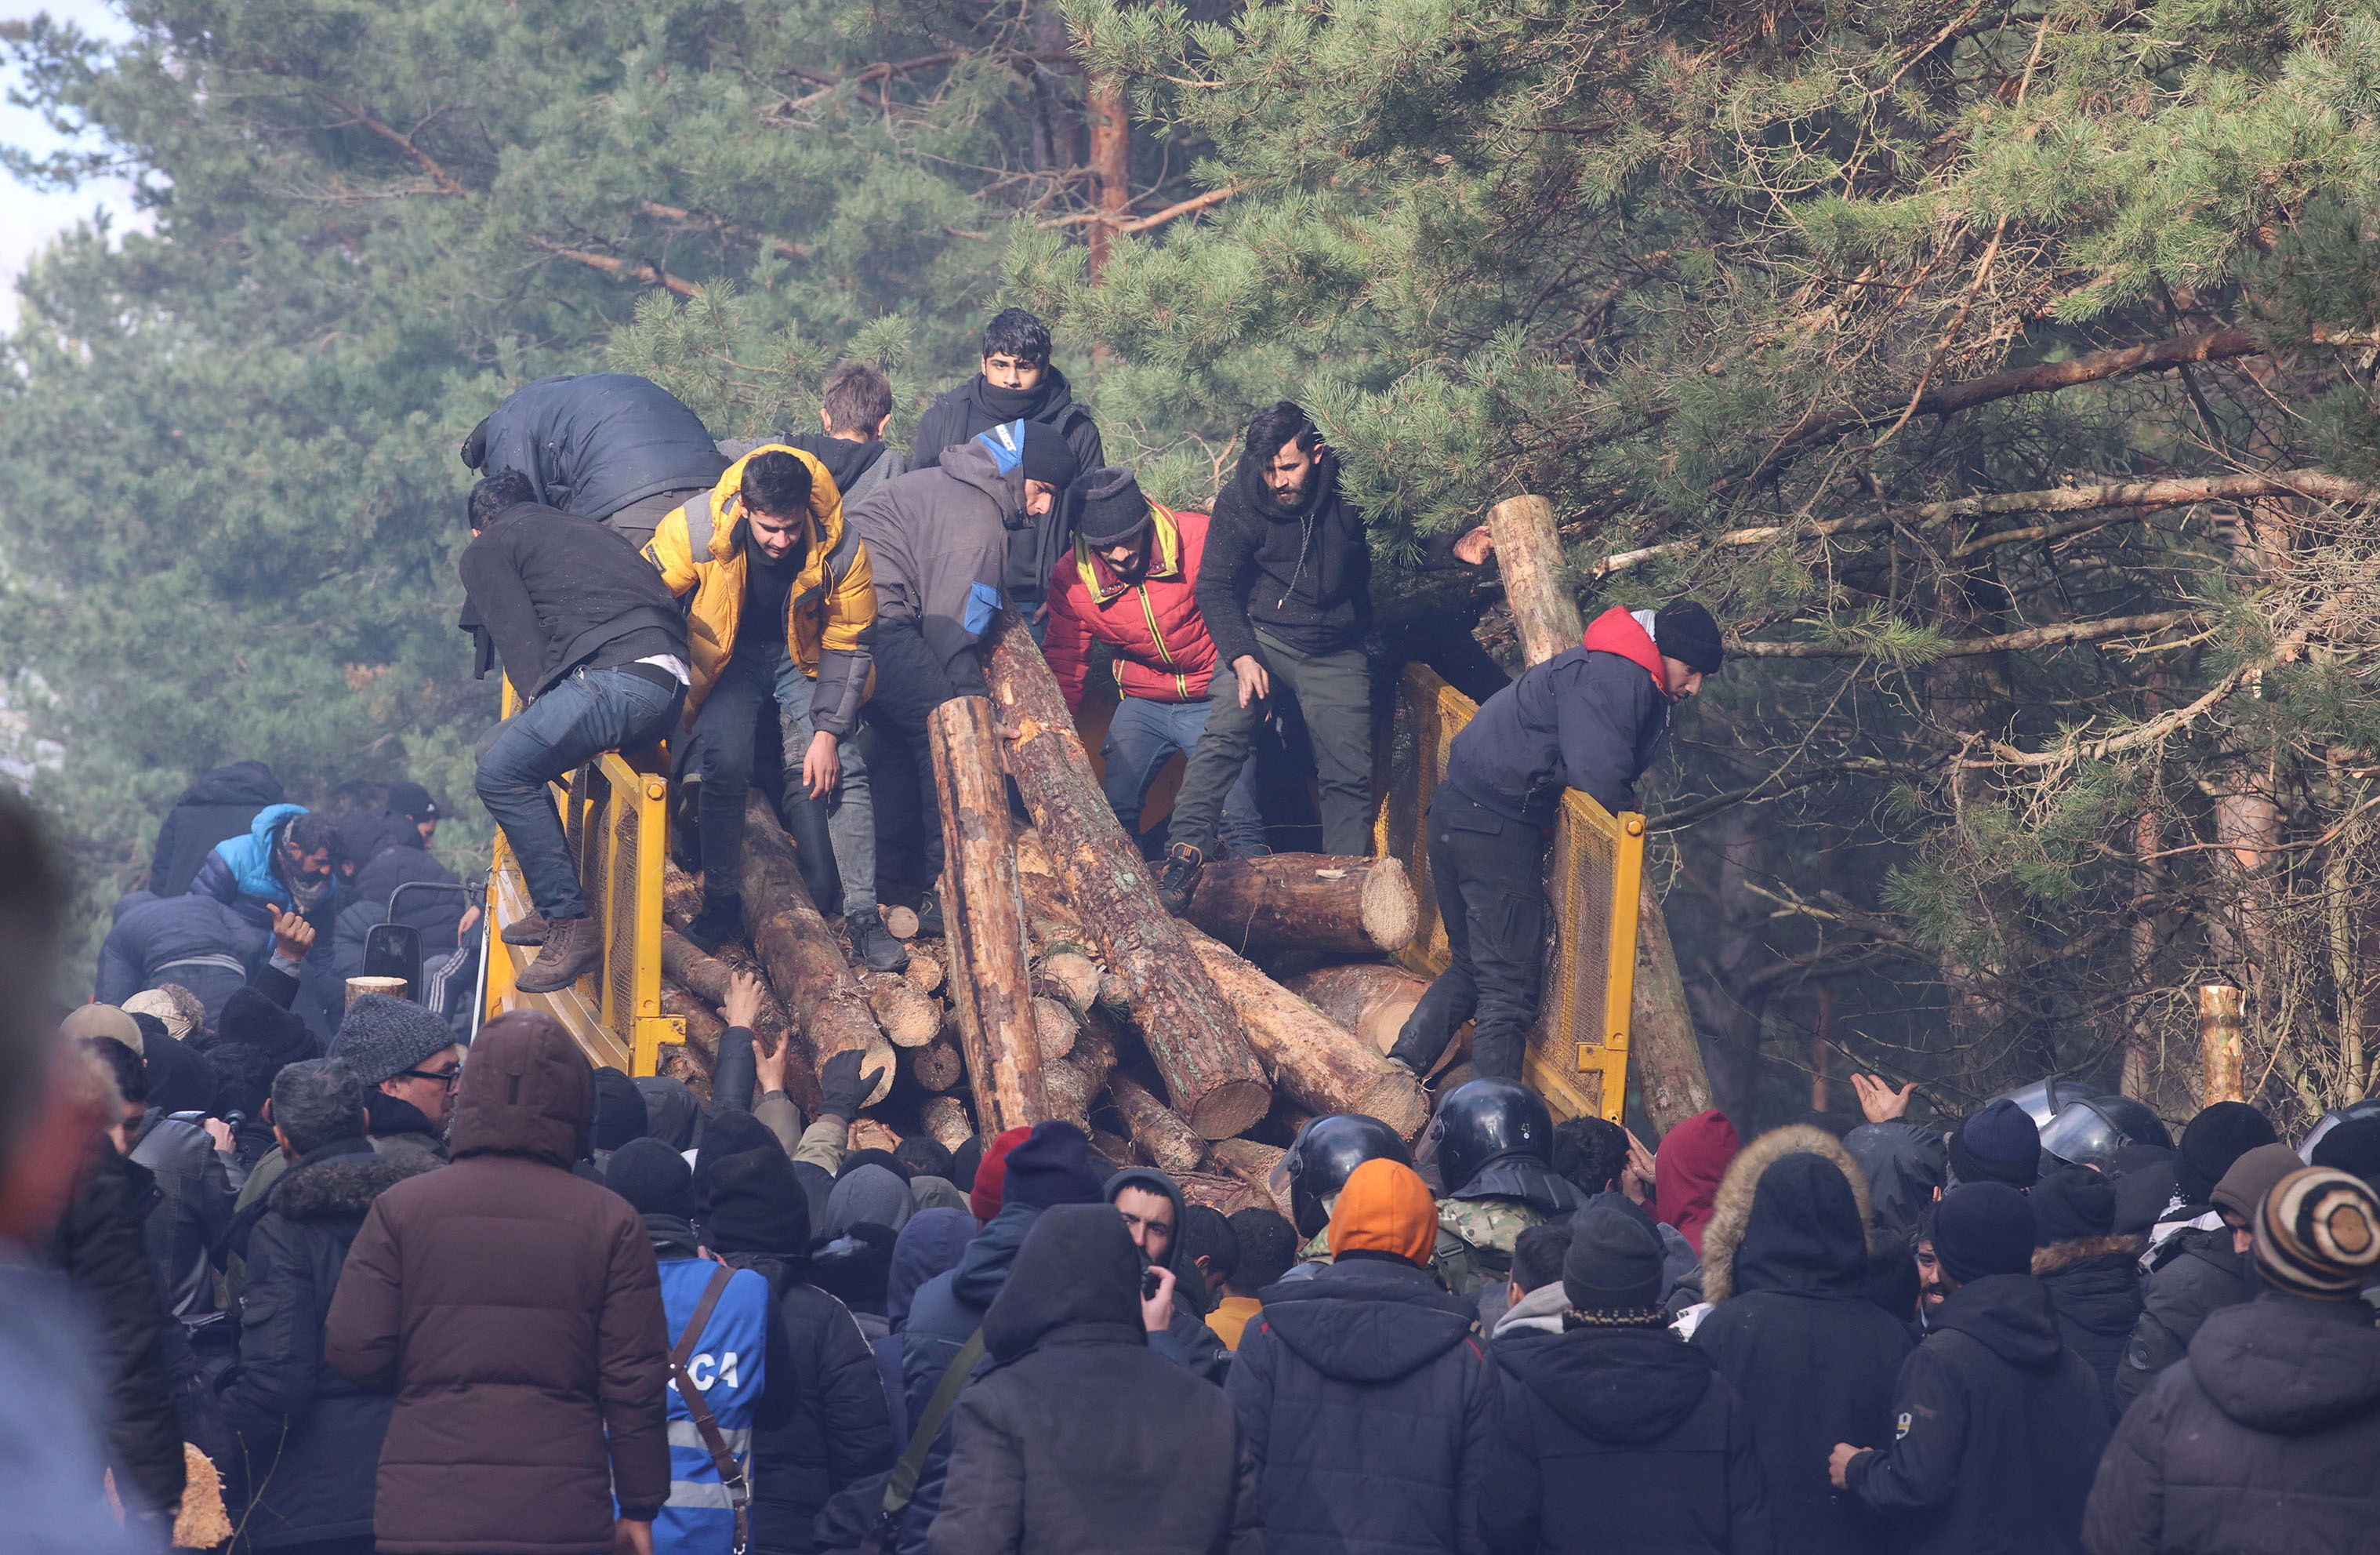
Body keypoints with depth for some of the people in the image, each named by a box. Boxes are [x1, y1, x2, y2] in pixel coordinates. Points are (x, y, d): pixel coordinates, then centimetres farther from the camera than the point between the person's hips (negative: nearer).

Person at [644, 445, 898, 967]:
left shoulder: (841, 548, -27)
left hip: (804, 655, 1)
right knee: (724, 763, -21)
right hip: (728, 656, 0)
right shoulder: (696, 529, -30)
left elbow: (850, 646, -14)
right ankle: (722, 903, -5)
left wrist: (827, 733, -18)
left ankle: (862, 914, -8)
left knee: (843, 770, -15)